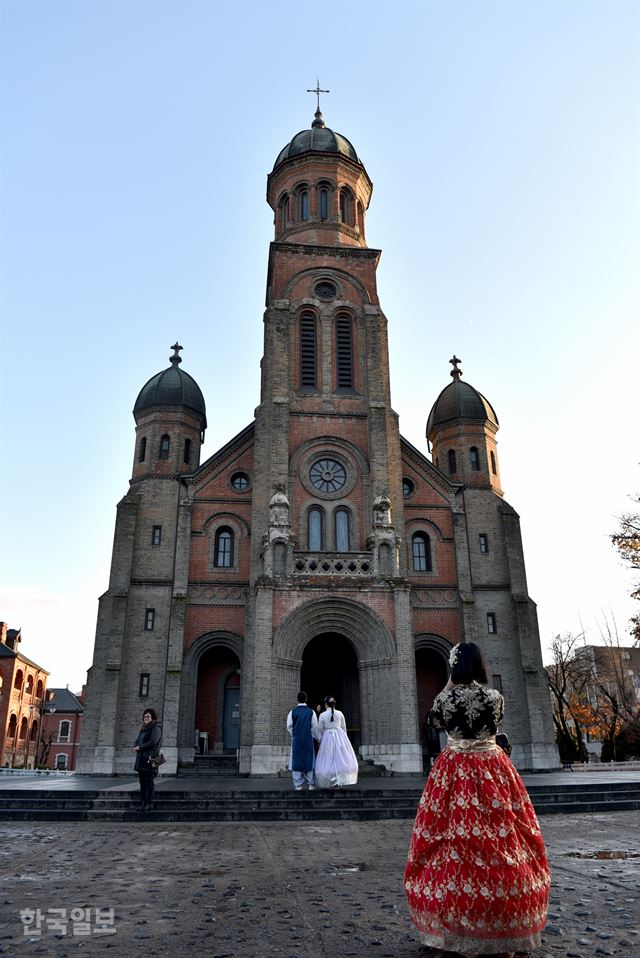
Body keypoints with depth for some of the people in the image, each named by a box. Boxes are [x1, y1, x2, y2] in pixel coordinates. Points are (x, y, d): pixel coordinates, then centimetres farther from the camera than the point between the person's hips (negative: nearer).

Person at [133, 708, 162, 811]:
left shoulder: (156, 728, -6)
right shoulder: (143, 729, 20)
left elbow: (152, 742, -17)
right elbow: (137, 741, 21)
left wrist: (139, 747, -8)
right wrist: (136, 747, -2)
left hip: (150, 758, -8)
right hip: (141, 759, 8)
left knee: (149, 781, -7)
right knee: (142, 781, 9)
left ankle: (149, 804, -5)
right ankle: (142, 803, 15)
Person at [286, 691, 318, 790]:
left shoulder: (293, 712, -3)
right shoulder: (311, 712, -3)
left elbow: (289, 726, 1)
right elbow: (315, 727, 0)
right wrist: (316, 737, 15)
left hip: (296, 739, 0)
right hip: (308, 739, 0)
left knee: (297, 761, 6)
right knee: (309, 760, 8)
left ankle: (298, 785, 5)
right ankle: (310, 784, 9)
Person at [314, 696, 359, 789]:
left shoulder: (322, 715, -6)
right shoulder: (340, 713, -1)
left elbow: (320, 730, 2)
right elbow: (344, 727, 7)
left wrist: (320, 740, 16)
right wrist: (344, 738, 21)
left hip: (327, 737, -1)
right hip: (340, 736, 1)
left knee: (329, 759, 6)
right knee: (341, 758, 9)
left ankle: (333, 782, 7)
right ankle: (340, 782, 9)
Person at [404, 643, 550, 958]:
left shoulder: (445, 697, -8)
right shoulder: (494, 696, -5)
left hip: (454, 772, -1)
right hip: (493, 771, 1)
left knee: (455, 844, 7)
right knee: (502, 844, 8)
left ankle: (454, 925, 17)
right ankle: (504, 931, 16)